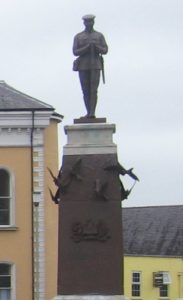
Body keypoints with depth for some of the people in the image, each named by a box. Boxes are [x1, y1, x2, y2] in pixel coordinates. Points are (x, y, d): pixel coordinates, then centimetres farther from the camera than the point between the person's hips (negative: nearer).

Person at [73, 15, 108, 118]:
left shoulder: (99, 36, 8)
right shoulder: (78, 37, 7)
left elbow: (105, 50, 1)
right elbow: (75, 52, -3)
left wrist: (96, 46, -19)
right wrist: (87, 47, -19)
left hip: (95, 66, -1)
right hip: (83, 66, 1)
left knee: (94, 90, -11)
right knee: (86, 91, 2)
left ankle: (92, 113, -18)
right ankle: (89, 112, 10)